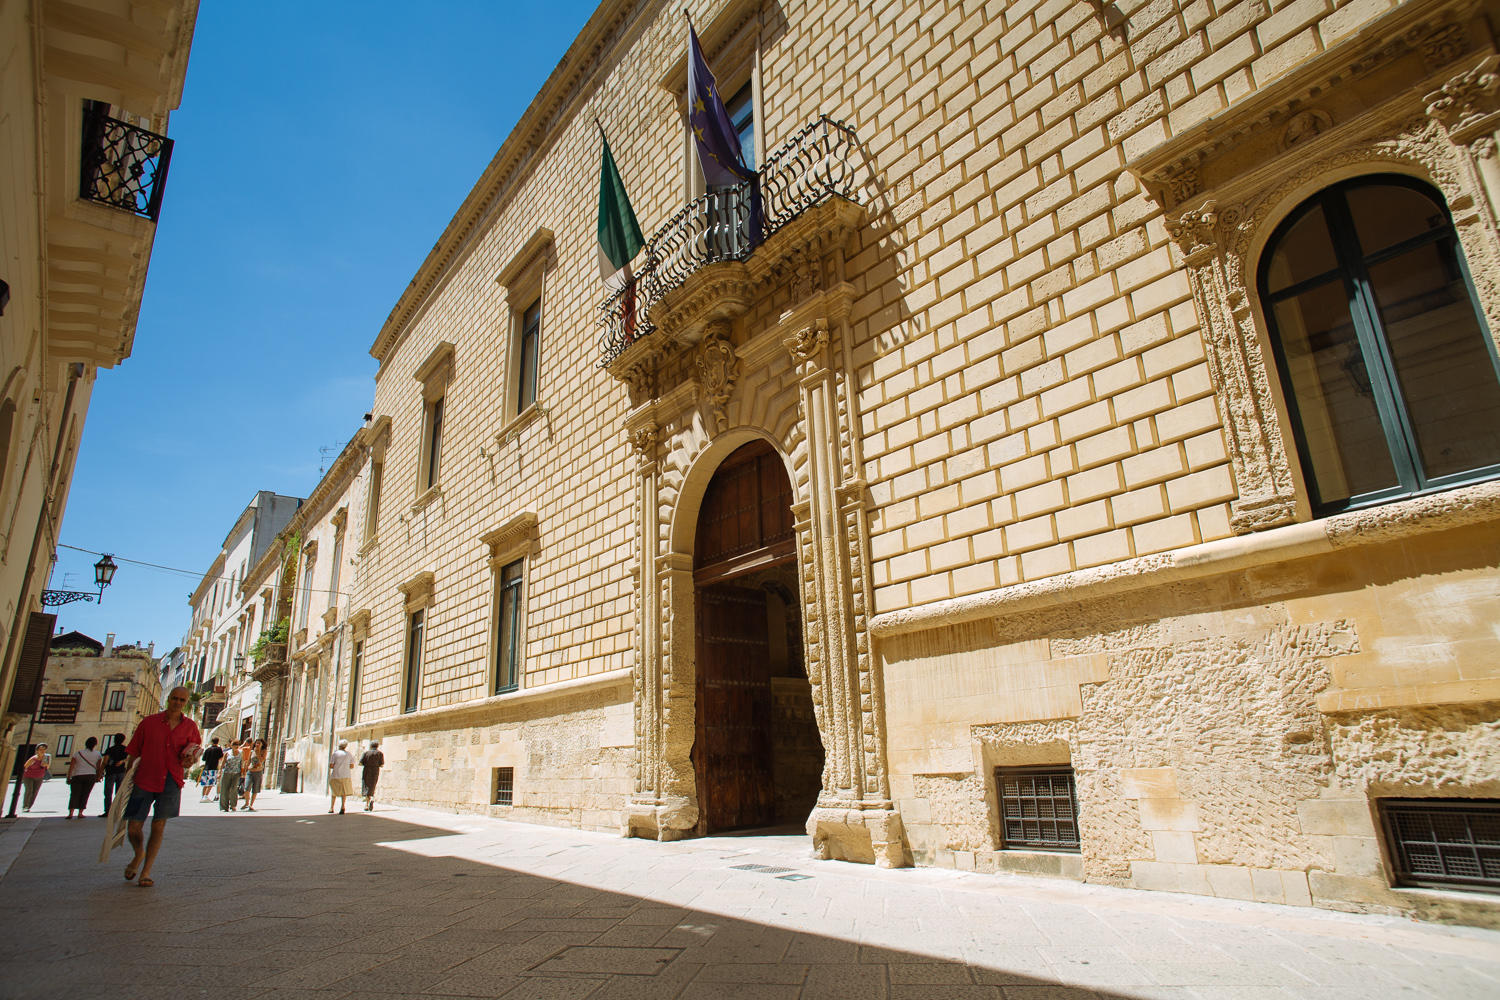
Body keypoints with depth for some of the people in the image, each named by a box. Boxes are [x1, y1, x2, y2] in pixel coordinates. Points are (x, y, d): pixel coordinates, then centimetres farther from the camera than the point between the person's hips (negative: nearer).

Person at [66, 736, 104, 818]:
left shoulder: (77, 753, 4)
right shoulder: (98, 754, 5)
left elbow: (71, 766, 0)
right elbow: (98, 767, 5)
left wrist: (68, 778, 5)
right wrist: (98, 777, 16)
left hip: (77, 776, 0)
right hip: (91, 776, 0)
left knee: (74, 794, 1)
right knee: (85, 795, 7)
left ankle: (71, 813, -11)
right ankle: (80, 813, 3)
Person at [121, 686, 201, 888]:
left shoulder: (190, 727, 6)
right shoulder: (149, 722, 2)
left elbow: (196, 751, 16)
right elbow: (133, 753, 5)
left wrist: (190, 761, -6)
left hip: (171, 781, 0)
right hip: (144, 780, 0)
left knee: (158, 826, -1)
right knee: (133, 828, 2)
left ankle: (146, 871, 12)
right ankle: (139, 854, 35)